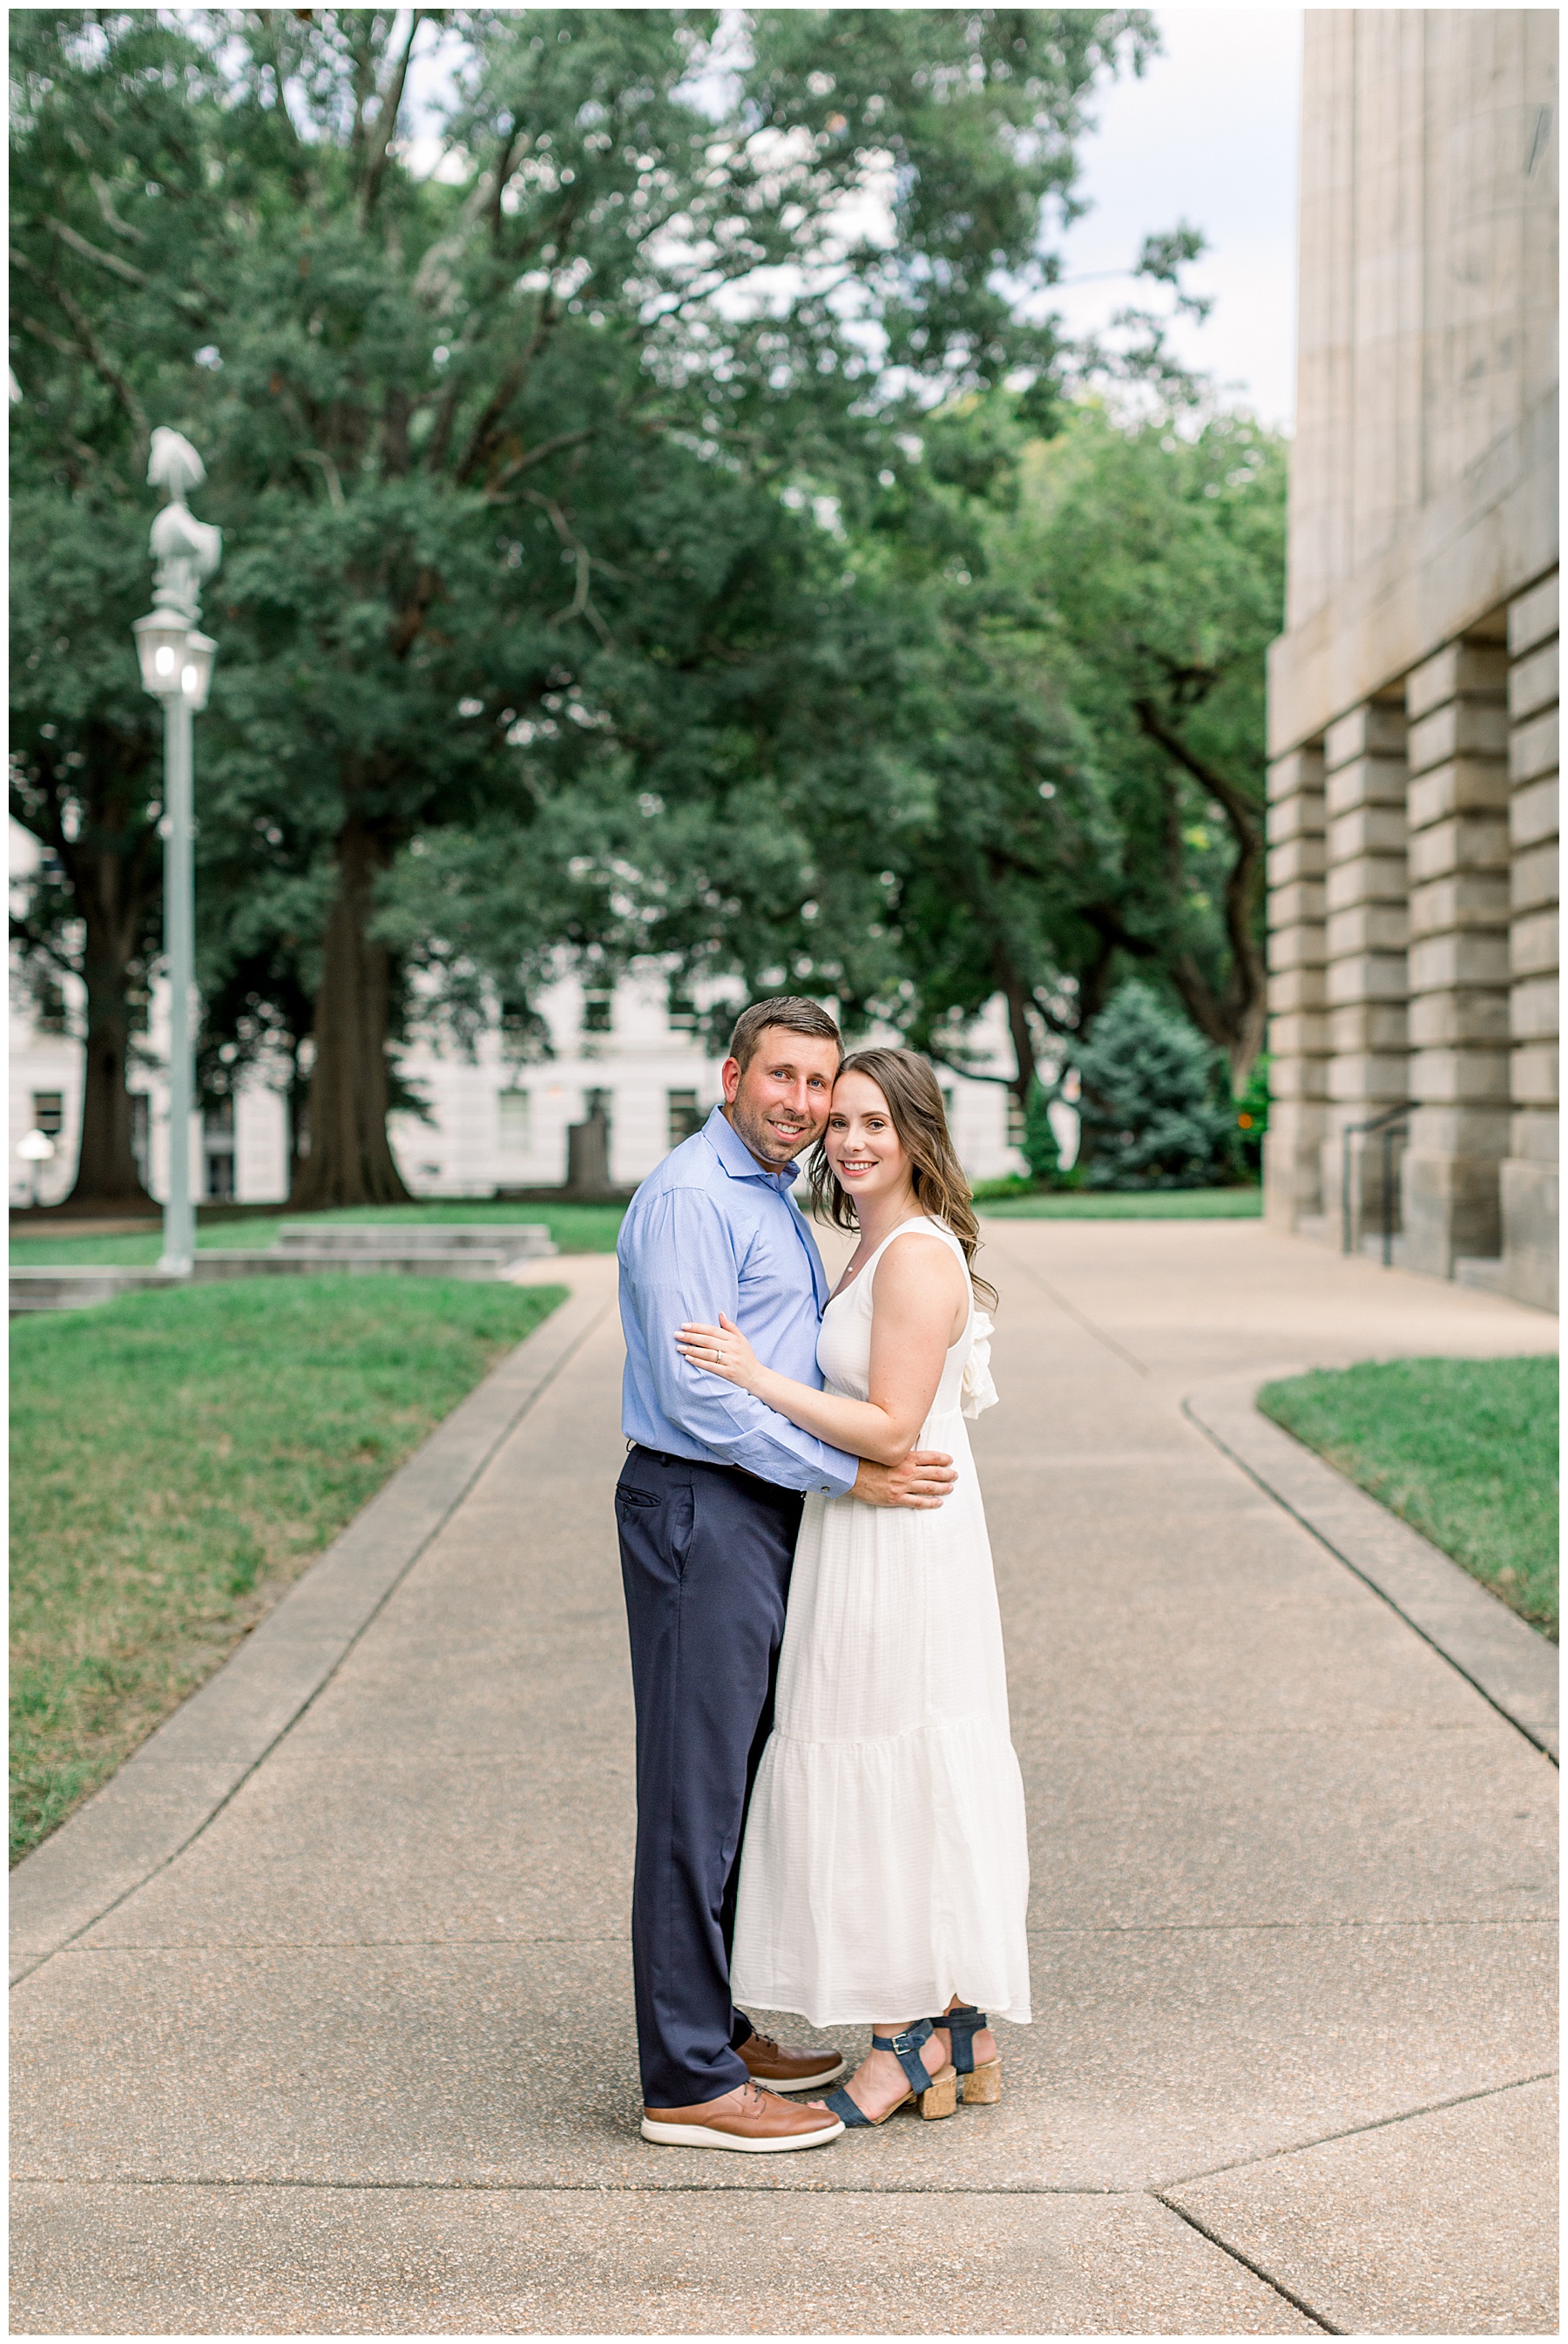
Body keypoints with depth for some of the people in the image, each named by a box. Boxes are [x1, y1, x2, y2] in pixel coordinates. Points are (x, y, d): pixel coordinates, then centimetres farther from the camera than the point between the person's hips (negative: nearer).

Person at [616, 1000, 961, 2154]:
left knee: (738, 1783, 16)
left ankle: (720, 2029, 27)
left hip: (762, 1512, 10)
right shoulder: (689, 1197, -14)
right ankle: (688, 2082, 0)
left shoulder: (775, 1199, 18)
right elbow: (696, 1392, -21)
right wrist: (851, 1474, -18)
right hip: (699, 1510, -10)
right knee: (696, 1793, -6)